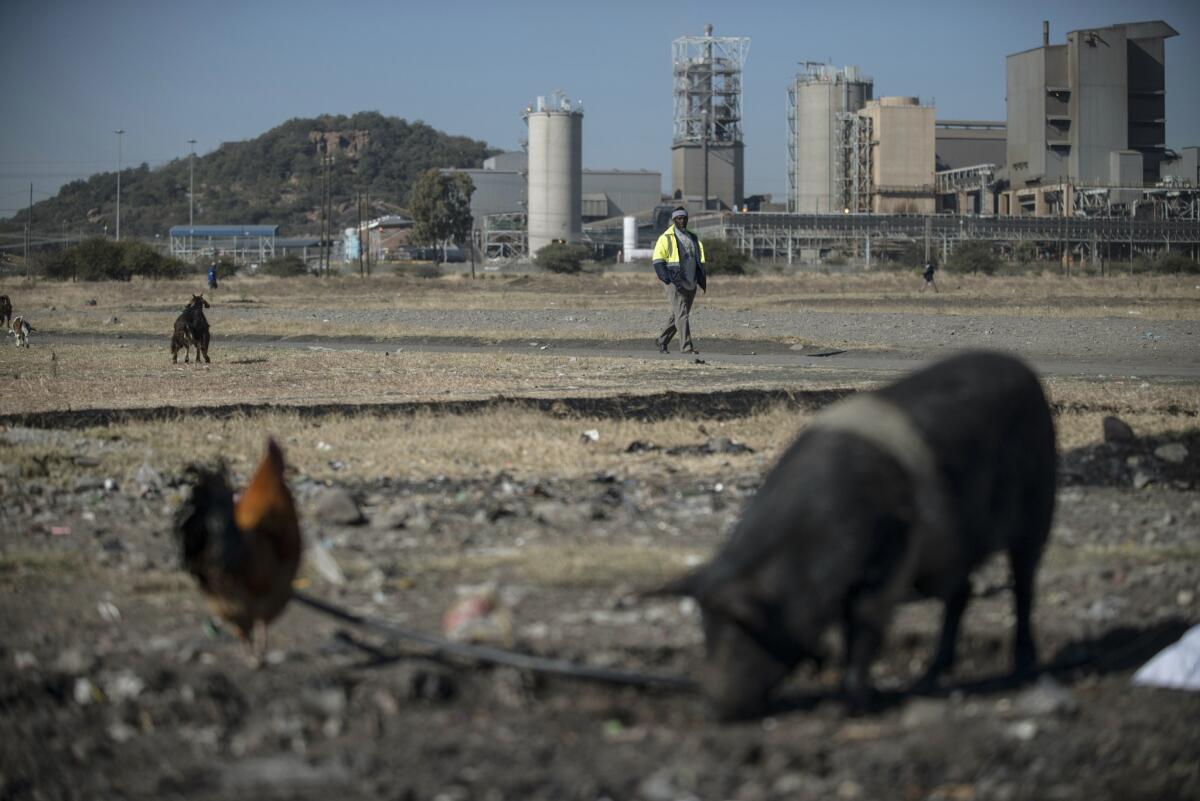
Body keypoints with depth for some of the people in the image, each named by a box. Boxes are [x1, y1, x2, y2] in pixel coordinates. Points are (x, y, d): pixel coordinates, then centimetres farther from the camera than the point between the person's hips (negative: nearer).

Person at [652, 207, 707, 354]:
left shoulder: (693, 238, 17)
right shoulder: (666, 238, -3)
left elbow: (700, 260, 22)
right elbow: (658, 260, -7)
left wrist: (702, 280, 9)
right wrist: (668, 279, -17)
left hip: (690, 284, 7)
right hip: (676, 283, -7)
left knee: (677, 315, 12)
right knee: (682, 314, -13)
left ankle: (662, 341, 26)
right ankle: (686, 346, -18)